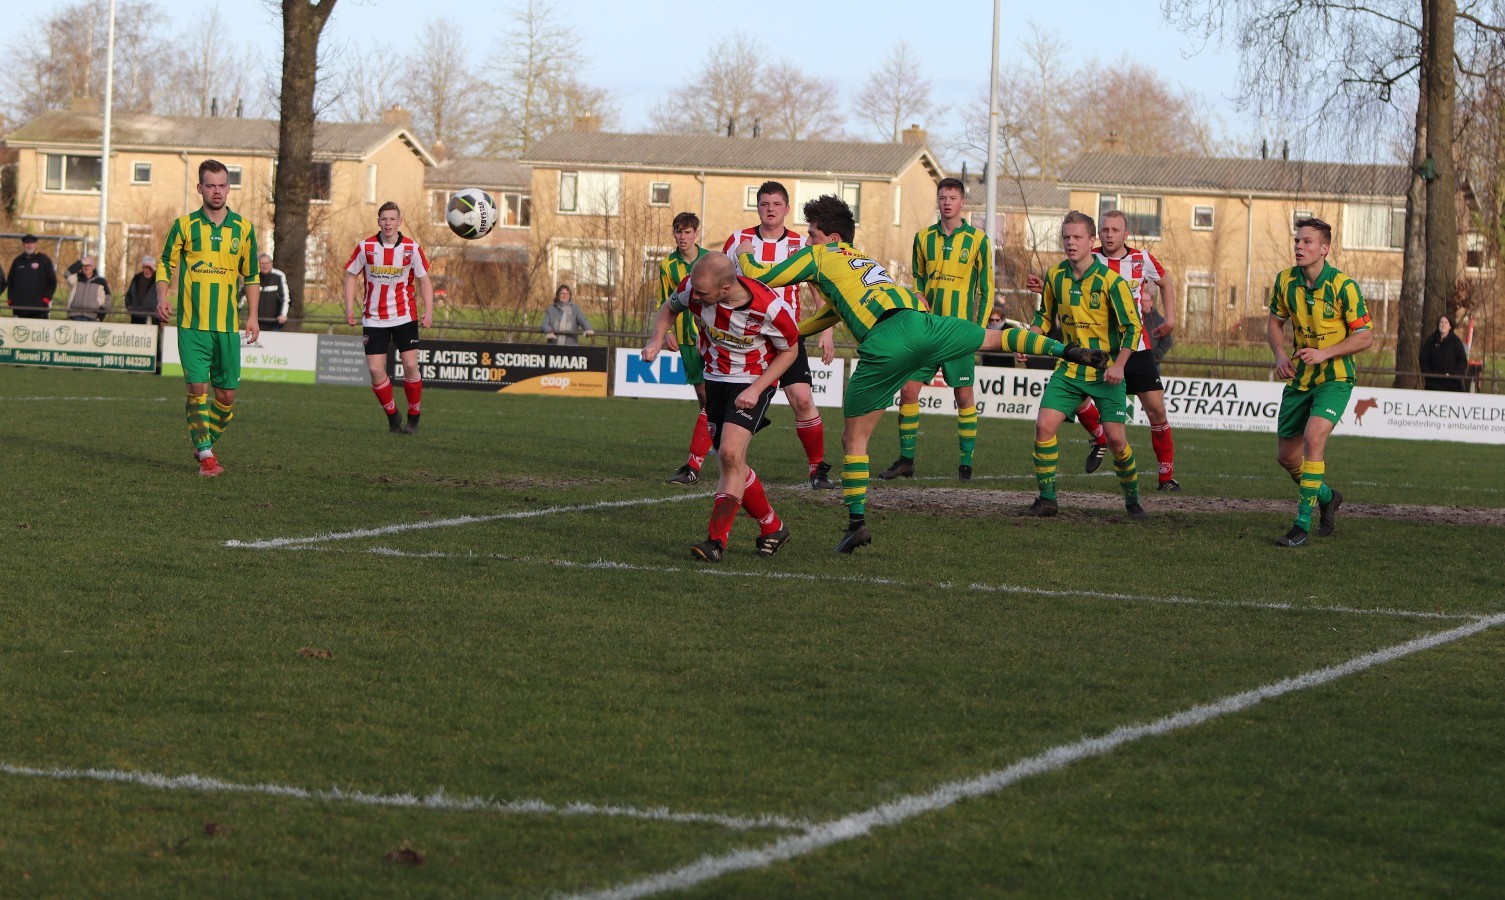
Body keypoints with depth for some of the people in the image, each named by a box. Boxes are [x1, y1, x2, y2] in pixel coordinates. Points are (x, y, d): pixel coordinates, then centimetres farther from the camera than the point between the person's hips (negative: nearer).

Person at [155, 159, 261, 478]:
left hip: (228, 325, 2)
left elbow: (251, 275, 15)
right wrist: (162, 297, -10)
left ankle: (205, 445, 24)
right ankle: (205, 455, -3)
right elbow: (165, 263, 7)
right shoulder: (184, 225, 2)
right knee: (198, 387, -11)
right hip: (192, 323, -2)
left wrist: (252, 316, 7)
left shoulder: (243, 228, 7)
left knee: (226, 394, 3)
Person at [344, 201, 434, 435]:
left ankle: (414, 418, 7)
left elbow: (424, 280, 4)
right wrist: (349, 308, -4)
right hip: (373, 318, 1)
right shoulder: (366, 247, -4)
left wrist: (429, 310, -8)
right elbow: (351, 275, 6)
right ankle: (393, 417, 13)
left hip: (404, 316, -1)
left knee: (410, 365, -8)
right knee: (376, 370, -5)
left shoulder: (412, 248, -4)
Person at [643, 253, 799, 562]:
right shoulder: (694, 288, -19)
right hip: (715, 380, 6)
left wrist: (756, 389, -18)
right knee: (730, 463, 8)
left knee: (730, 454, -22)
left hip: (754, 383, -6)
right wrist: (656, 340, -11)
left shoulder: (772, 309, -29)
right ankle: (772, 528, 26)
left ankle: (717, 540, -20)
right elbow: (670, 307, 6)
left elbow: (790, 350, -10)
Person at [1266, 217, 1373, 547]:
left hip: (1334, 377, -6)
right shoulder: (1285, 281, -2)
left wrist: (1323, 354, -23)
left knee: (1313, 438, -27)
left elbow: (1365, 336, -13)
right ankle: (1327, 497, 39)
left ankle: (1303, 523, -22)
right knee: (1286, 455, 9)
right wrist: (1280, 355, -5)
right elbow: (1275, 321, 14)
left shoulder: (1343, 285, -17)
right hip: (1299, 379, 6)